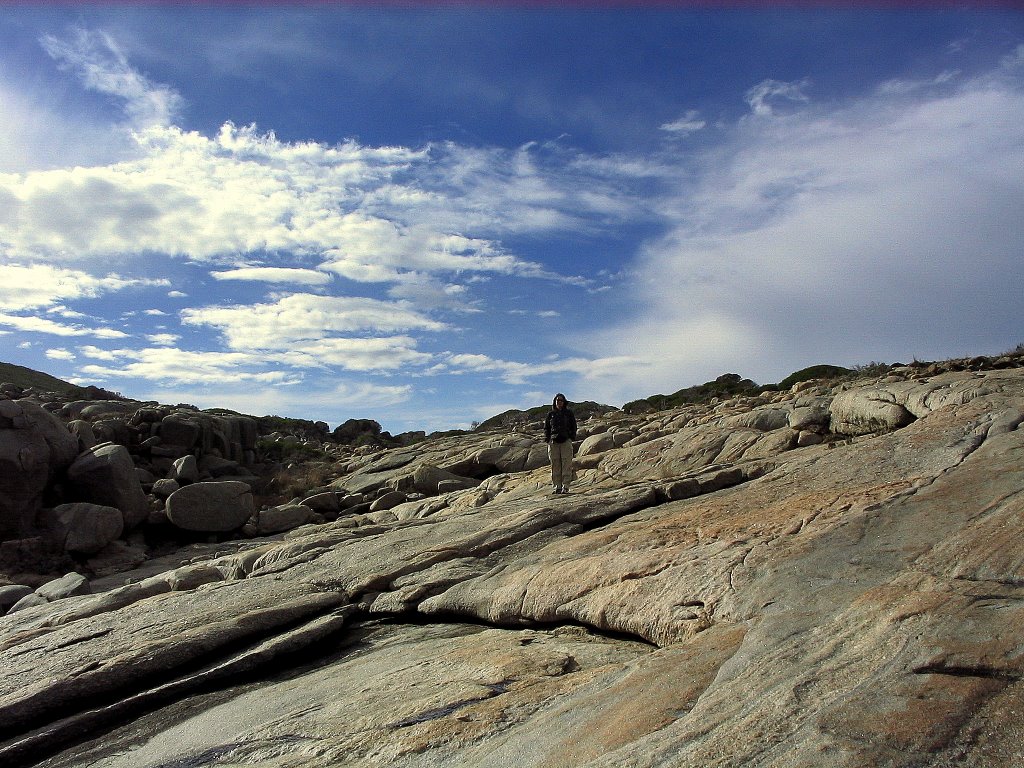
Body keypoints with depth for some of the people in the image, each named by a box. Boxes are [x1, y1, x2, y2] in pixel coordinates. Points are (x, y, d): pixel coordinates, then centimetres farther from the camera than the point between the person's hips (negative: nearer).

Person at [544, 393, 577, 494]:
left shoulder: (569, 413, 10)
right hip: (553, 441, 1)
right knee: (555, 464, -1)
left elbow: (573, 426, 12)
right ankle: (557, 486, 4)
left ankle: (566, 486, -4)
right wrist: (547, 439, 3)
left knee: (566, 463, -7)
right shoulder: (551, 414, 13)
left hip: (566, 441, -1)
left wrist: (572, 437, -1)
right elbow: (546, 427, 16)